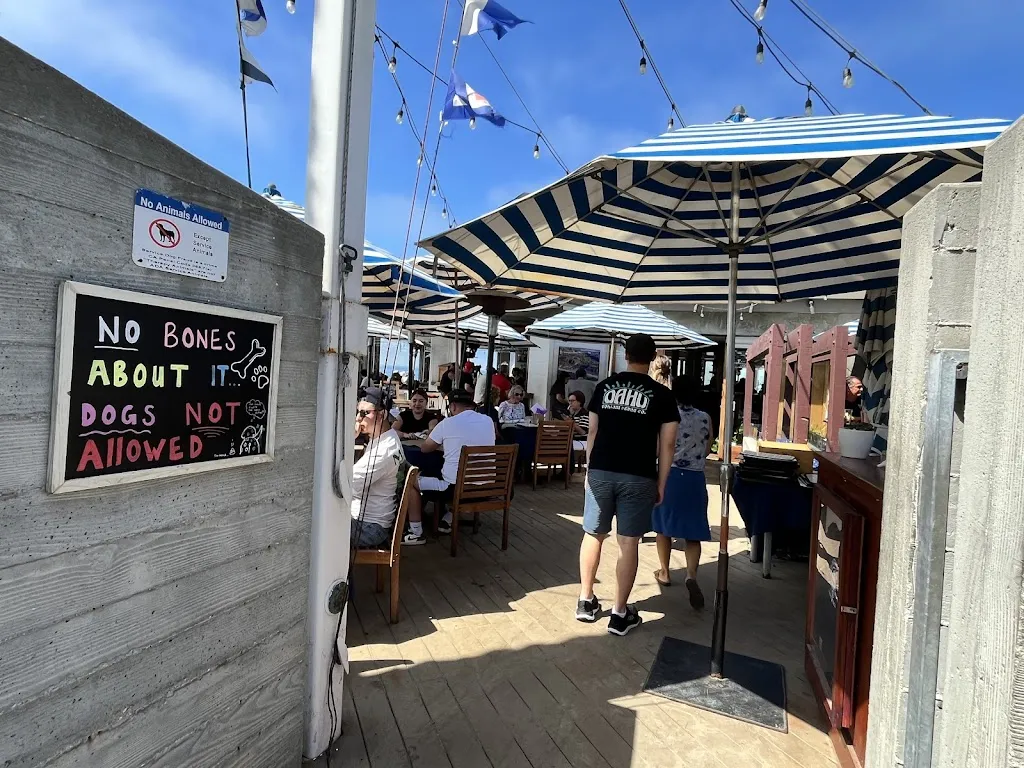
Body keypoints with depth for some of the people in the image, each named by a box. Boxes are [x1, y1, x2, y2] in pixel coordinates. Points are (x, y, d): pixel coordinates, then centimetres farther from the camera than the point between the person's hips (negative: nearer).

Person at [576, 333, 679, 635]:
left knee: (593, 534, 15)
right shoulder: (662, 394, -2)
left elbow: (593, 433, 9)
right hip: (638, 477, -2)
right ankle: (620, 613, 14)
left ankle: (586, 601, 25)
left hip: (600, 472, 2)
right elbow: (666, 445, -3)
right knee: (628, 543, 5)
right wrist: (661, 484, 5)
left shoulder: (604, 386, 5)